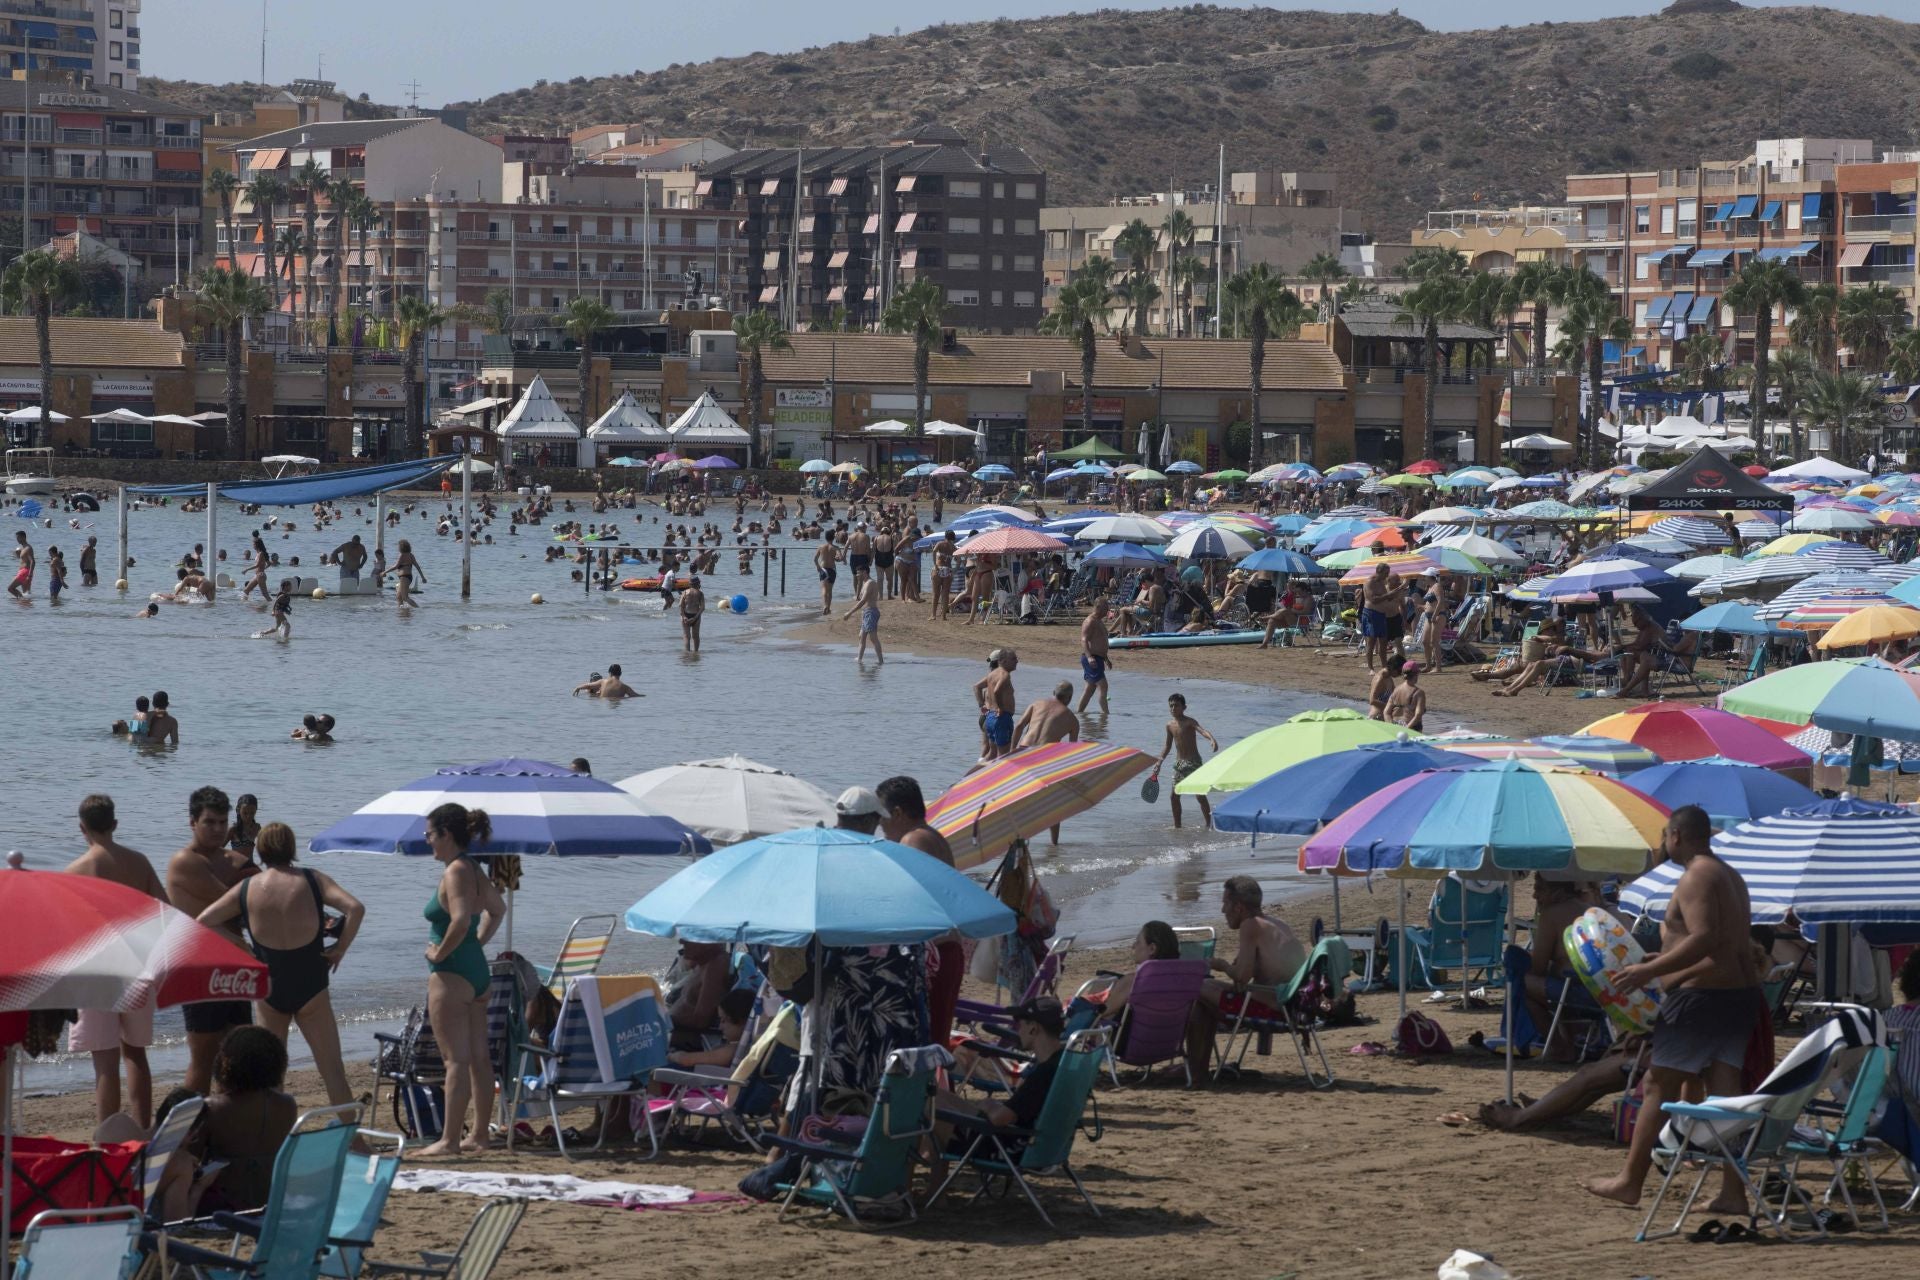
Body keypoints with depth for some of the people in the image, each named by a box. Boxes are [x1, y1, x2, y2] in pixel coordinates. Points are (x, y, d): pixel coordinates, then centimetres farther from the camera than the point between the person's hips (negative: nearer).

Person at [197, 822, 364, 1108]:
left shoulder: (245, 889, -2)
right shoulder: (312, 881, -6)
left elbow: (202, 922, 0)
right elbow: (355, 908, -17)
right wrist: (340, 949, -7)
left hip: (268, 990, 1)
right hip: (311, 989, -1)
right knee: (333, 1072, 3)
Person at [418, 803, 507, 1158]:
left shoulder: (455, 872, -15)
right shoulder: (475, 871, 12)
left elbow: (460, 920, -30)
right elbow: (497, 910, 29)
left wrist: (440, 952, -16)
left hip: (451, 974, -10)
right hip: (477, 969, 10)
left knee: (457, 1059, -9)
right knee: (478, 1057, 11)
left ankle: (449, 1140, -8)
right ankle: (480, 1134, 16)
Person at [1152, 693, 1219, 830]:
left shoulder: (1189, 722, -13)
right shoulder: (1170, 725, 8)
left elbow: (1202, 730, -32)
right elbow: (1168, 745, 21)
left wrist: (1212, 739, -52)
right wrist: (1159, 762, 15)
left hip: (1193, 762, -7)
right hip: (1179, 763, 7)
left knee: (1200, 795, -9)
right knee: (1174, 795, 7)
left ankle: (1209, 824, -3)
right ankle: (1177, 826, 18)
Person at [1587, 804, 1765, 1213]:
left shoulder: (1696, 877, -12)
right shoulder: (1731, 877, 19)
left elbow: (1704, 940, -24)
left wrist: (1649, 970, -22)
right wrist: (1664, 960, 28)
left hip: (1701, 993, -9)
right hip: (1741, 992, 9)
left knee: (1660, 1086, -1)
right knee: (1724, 1092, 6)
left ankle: (1630, 1180, 4)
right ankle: (1732, 1191, 1)